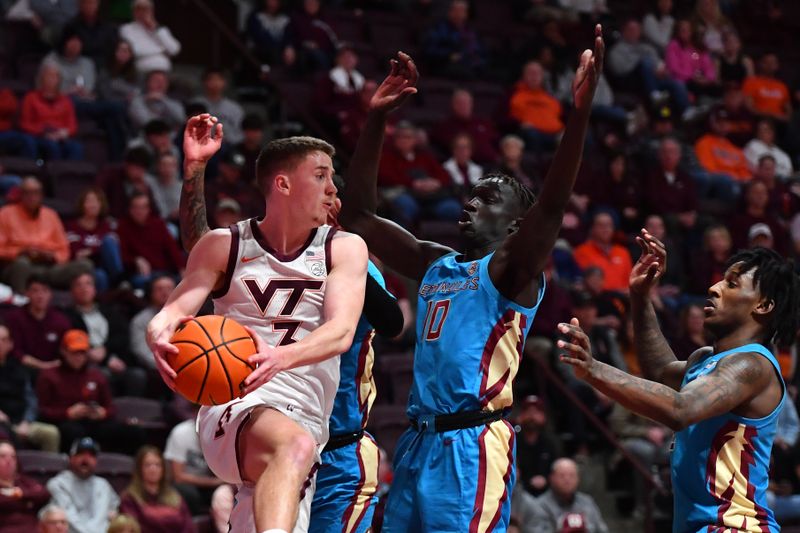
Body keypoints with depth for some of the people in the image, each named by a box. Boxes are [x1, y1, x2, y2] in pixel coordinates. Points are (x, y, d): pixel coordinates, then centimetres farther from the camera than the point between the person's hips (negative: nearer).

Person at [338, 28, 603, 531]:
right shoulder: (434, 263, 18)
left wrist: (581, 110, -30)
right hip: (419, 443, 8)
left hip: (473, 446, -8)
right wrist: (377, 117, 15)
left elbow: (552, 205, -19)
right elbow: (359, 213, 22)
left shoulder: (511, 270, -2)